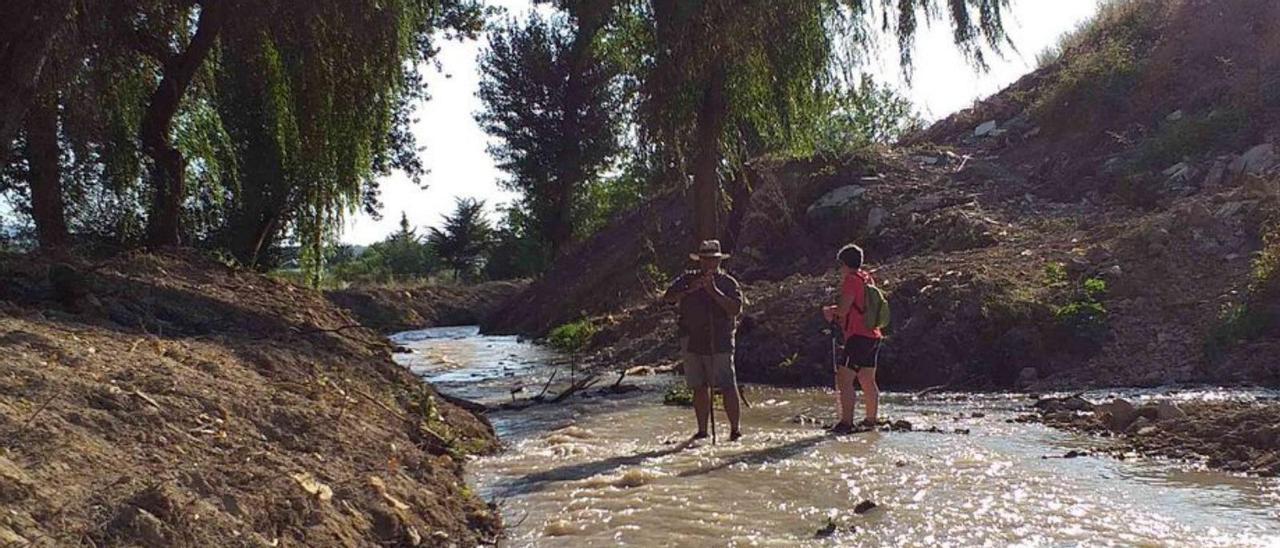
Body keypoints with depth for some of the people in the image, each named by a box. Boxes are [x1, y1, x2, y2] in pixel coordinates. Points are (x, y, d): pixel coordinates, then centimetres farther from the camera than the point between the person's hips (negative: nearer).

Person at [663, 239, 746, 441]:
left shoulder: (728, 282, 3)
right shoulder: (688, 279, 12)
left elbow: (736, 309, -11)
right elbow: (668, 297, 0)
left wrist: (714, 291, -18)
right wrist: (689, 290, -15)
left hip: (719, 344, -3)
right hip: (692, 343, 4)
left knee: (728, 387, -7)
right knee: (699, 388, 9)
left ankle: (735, 430, -1)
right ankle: (702, 431, 18)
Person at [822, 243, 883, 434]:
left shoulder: (851, 280, -11)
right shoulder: (867, 278, 16)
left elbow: (843, 310, -16)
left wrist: (830, 310, 4)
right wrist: (836, 313, 17)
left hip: (858, 336, -9)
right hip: (873, 336, 9)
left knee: (844, 380, -9)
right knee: (868, 381, 15)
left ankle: (846, 422, -14)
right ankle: (871, 421, 21)